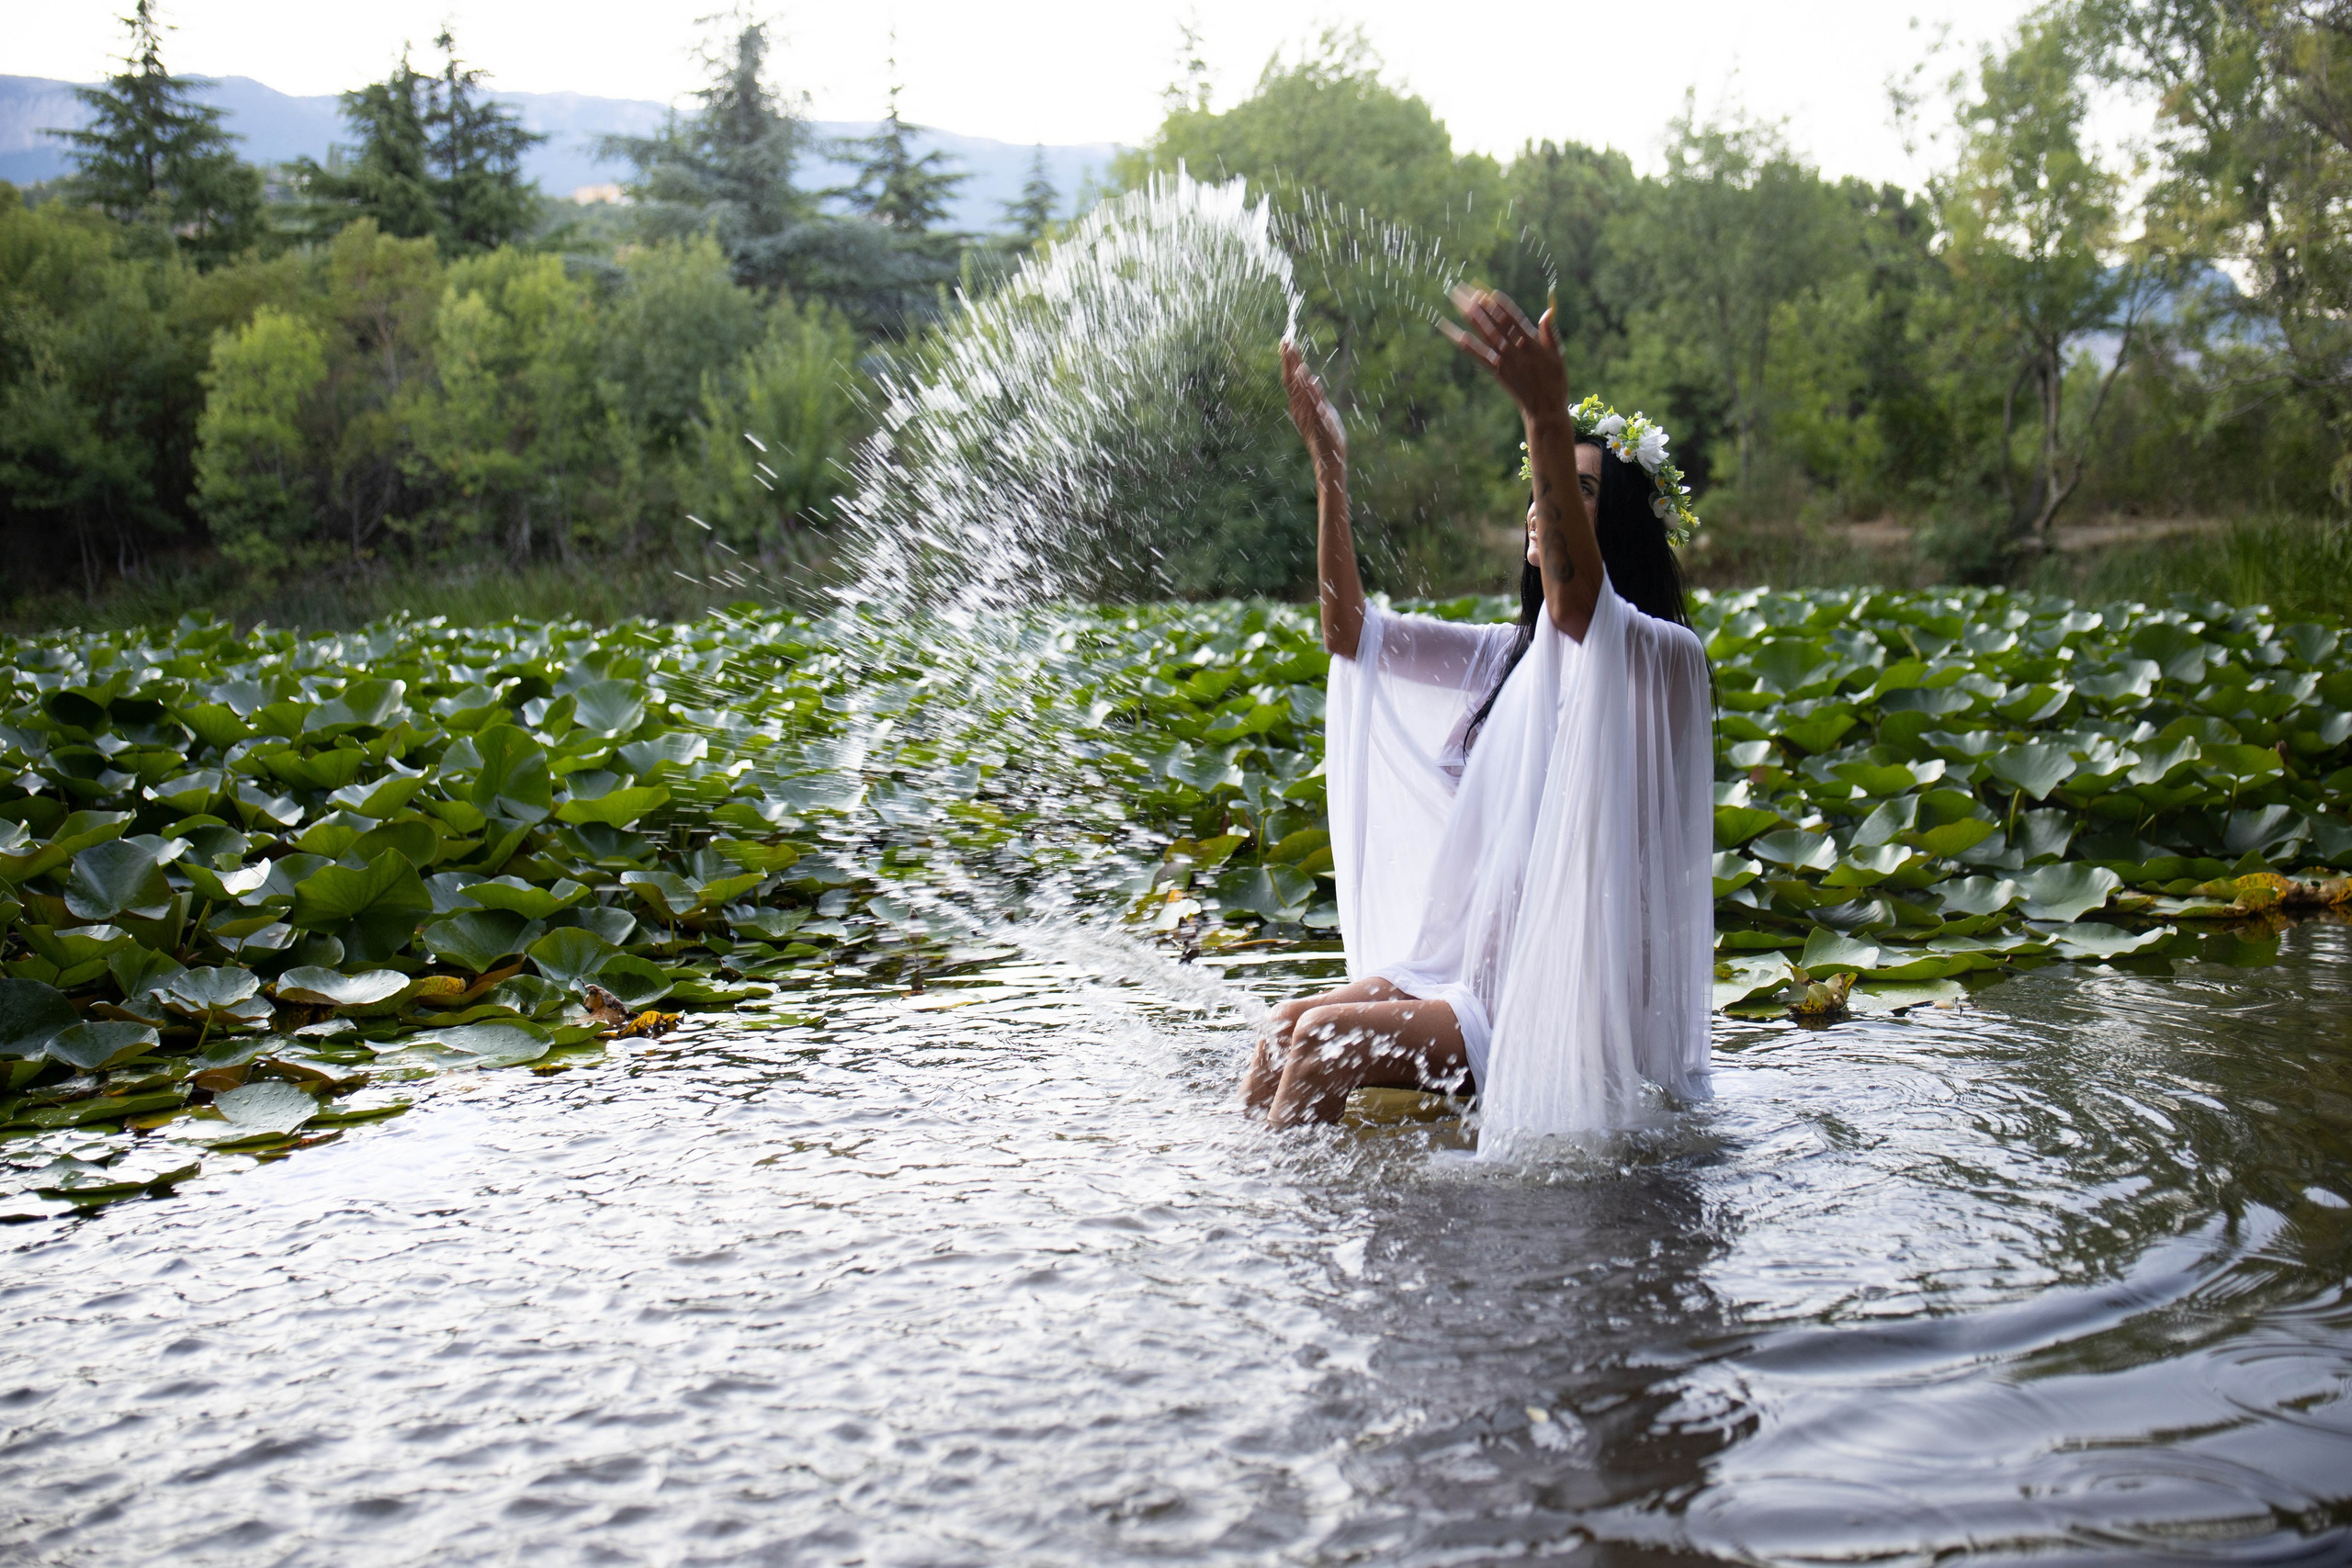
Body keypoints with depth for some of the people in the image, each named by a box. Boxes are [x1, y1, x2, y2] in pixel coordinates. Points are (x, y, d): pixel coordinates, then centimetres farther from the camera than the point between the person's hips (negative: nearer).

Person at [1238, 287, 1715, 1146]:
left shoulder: (1659, 655, -12)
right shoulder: (1512, 656, 13)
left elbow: (1576, 594, -36)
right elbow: (1350, 630, 8)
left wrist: (1548, 417, -50)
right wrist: (1330, 471, -2)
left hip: (1566, 996, -8)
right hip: (1480, 963, 8)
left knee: (1326, 1043, -16)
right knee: (1287, 1026, -4)